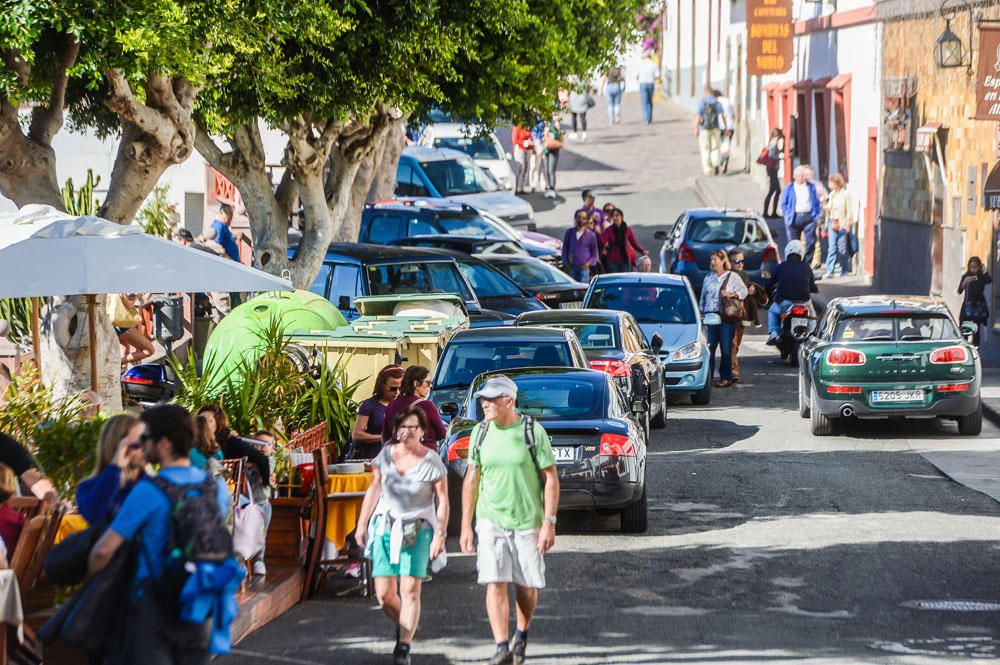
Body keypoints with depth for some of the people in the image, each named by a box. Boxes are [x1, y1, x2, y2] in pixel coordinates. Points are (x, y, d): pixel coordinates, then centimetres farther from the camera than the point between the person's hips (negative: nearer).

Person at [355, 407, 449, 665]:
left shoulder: (432, 462, -5)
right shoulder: (386, 455, 4)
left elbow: (442, 501, -3)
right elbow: (373, 490, 12)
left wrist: (440, 535, -9)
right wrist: (362, 524, 12)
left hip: (417, 530, -3)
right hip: (385, 527, 3)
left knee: (410, 591, -11)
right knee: (384, 594, 0)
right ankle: (403, 627, 29)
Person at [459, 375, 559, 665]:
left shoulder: (532, 431, -7)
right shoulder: (481, 432, 3)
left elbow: (551, 479, -4)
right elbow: (471, 480, 10)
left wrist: (549, 523, -11)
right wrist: (466, 525, 6)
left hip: (528, 521, -2)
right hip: (491, 520, 2)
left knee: (527, 586, 6)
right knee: (495, 583, -11)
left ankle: (521, 635, 32)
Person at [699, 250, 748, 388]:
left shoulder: (732, 276, 5)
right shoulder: (708, 278, 18)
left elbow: (743, 291, 3)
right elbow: (703, 297, 20)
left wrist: (731, 294, -13)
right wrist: (701, 312, 13)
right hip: (710, 317, 4)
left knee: (726, 349, -3)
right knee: (708, 348, -3)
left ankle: (726, 378, 3)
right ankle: (707, 376, 1)